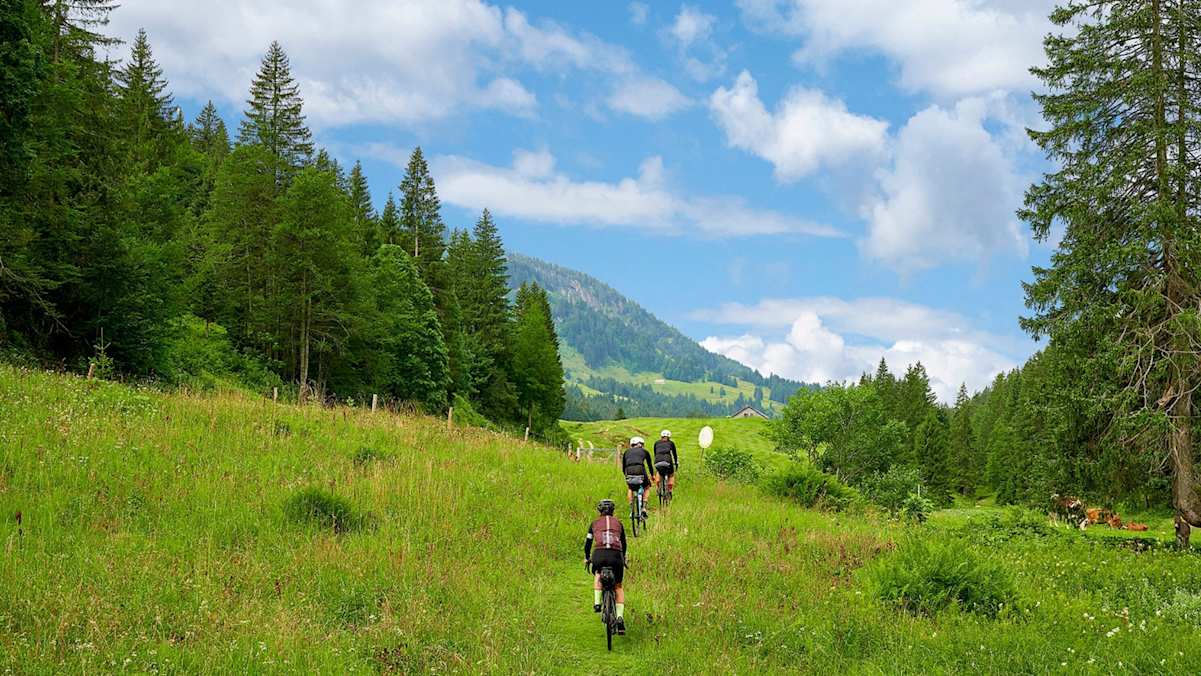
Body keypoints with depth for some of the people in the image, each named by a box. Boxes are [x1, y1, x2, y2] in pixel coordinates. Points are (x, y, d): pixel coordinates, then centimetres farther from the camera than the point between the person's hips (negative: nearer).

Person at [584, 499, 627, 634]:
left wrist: (586, 558, 40)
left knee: (597, 575, 34)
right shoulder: (618, 523, 23)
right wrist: (623, 559, 48)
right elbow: (624, 543, 32)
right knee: (618, 586, 18)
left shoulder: (595, 523, 21)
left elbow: (588, 541, 25)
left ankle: (597, 602, 16)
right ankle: (620, 617, 1)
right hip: (616, 555, 0)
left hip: (599, 554, 0)